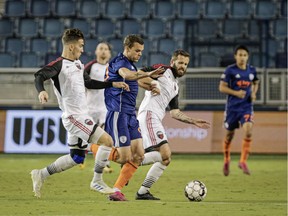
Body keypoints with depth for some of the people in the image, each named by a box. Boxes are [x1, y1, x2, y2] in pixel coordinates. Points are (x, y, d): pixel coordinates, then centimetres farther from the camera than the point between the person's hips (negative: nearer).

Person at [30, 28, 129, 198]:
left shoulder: (78, 63, 16)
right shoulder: (59, 65, -12)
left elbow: (88, 83, 27)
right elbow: (40, 76, -24)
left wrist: (113, 84, 24)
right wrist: (41, 91, -44)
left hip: (81, 116, 10)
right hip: (74, 116, -10)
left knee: (77, 157, 13)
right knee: (107, 140, -14)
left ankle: (41, 175, 22)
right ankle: (97, 182, -3)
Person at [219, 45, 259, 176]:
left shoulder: (252, 70, 5)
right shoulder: (230, 70, -6)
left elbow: (255, 83, 23)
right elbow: (222, 87, -6)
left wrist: (254, 93, 3)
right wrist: (236, 93, -20)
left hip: (246, 107, 2)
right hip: (232, 107, -2)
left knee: (248, 131, -20)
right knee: (229, 134, 8)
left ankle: (243, 161, -12)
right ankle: (226, 161, 31)